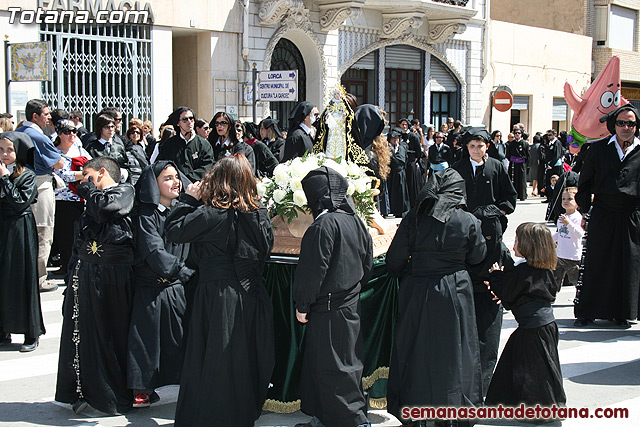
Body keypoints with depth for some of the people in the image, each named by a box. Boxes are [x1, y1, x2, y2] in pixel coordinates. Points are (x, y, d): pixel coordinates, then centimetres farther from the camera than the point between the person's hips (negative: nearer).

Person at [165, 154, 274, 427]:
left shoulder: (213, 214, -17)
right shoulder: (260, 213, 2)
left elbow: (173, 230, -11)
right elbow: (266, 248, 14)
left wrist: (189, 198, -2)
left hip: (218, 296, -6)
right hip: (252, 295, 6)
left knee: (215, 363, 4)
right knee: (245, 358, 16)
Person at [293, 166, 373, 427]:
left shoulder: (324, 224, -20)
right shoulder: (356, 222, 6)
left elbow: (313, 270, -19)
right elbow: (367, 265, 14)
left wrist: (302, 305, -10)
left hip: (329, 312, -9)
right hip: (351, 305, 9)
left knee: (332, 369, 1)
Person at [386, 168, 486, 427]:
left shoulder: (413, 218, -7)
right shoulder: (468, 222, -9)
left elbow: (394, 260, -5)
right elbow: (477, 257, 5)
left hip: (417, 293, 1)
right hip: (454, 296, -1)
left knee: (416, 353, 11)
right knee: (452, 352, 12)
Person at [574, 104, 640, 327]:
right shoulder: (599, 148, 3)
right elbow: (584, 183, 10)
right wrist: (585, 210, 5)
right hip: (601, 214, 0)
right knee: (594, 264, 4)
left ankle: (621, 312, 18)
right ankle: (586, 311, 12)